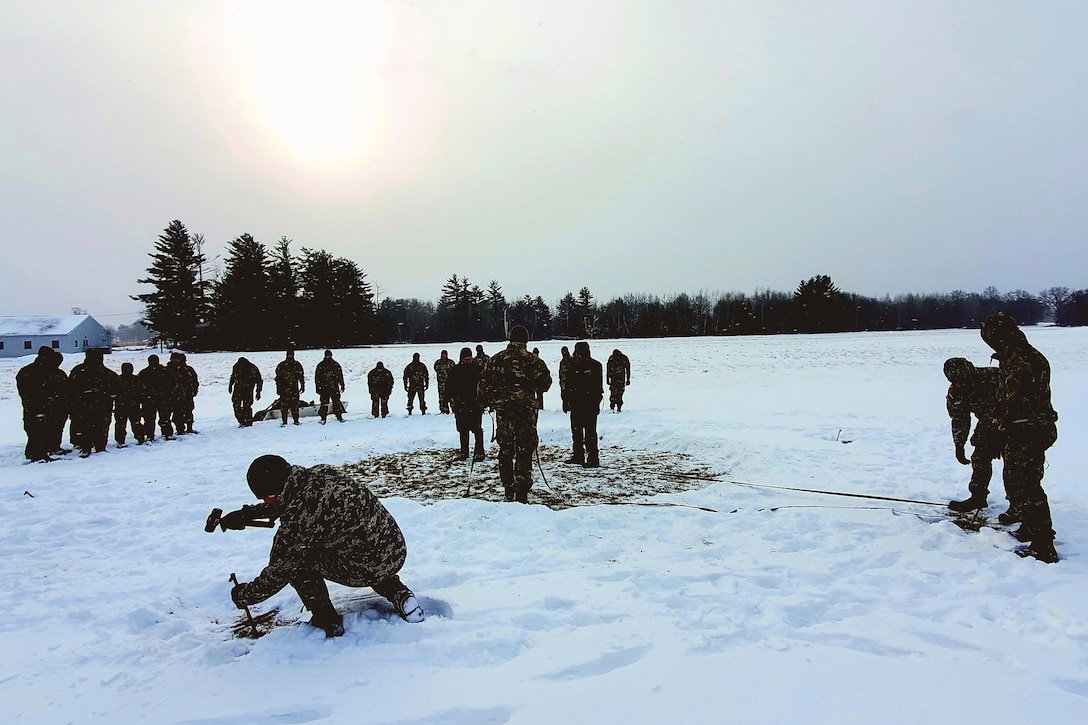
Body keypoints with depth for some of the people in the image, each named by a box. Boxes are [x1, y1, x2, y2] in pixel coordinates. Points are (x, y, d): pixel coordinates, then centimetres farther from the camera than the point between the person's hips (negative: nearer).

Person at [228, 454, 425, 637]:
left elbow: (277, 574, -4)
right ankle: (399, 593, 21)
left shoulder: (297, 518, -18)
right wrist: (248, 513, 24)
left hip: (369, 569, -8)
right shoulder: (324, 472, 2)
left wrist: (243, 595, 14)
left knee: (292, 559, 4)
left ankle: (327, 621, 14)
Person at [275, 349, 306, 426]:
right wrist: (278, 388, 0)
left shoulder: (297, 365, 8)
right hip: (284, 389, -1)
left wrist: (302, 387, 7)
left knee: (295, 405, 0)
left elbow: (301, 376, 11)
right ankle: (284, 422, 6)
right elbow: (278, 378, 5)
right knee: (284, 406, -2)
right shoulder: (281, 365, 3)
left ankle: (296, 420, 8)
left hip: (294, 388, 1)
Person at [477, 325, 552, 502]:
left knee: (505, 449, 14)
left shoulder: (496, 359, 2)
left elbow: (484, 383, 3)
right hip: (526, 410, -2)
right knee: (524, 450, 2)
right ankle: (522, 491, -2)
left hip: (502, 410, 2)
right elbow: (545, 382, 2)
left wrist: (484, 401, 18)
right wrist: (536, 389, 23)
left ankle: (508, 488, 21)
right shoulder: (533, 360, -4)